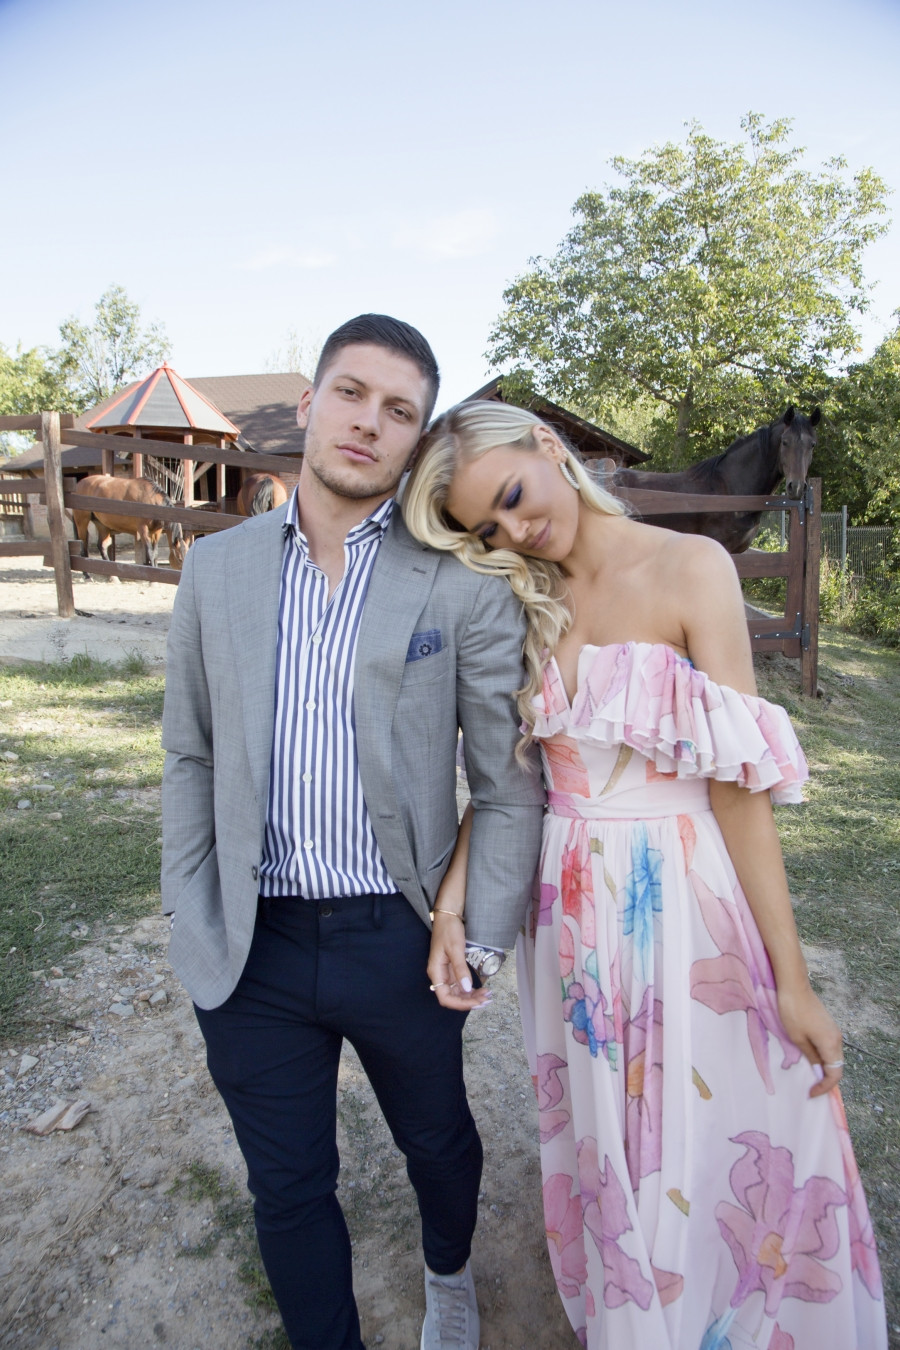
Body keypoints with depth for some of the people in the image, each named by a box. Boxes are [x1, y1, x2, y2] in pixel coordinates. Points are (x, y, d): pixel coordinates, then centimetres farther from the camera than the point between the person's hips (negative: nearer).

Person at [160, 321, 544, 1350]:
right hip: (253, 948, 2)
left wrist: (477, 941, -9)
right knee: (287, 1188, 18)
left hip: (400, 942, -1)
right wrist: (193, 928, 1)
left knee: (438, 1142, 24)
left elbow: (510, 784, -5)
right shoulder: (216, 567, 1)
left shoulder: (465, 587, -8)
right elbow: (190, 756, 5)